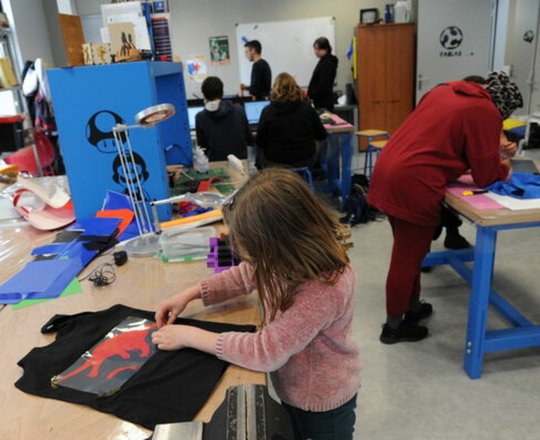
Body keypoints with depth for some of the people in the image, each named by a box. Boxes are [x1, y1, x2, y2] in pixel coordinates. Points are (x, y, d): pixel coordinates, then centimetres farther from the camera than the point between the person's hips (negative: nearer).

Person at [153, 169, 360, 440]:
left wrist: (189, 336, -26)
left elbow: (266, 351, -35)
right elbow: (247, 274, 1)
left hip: (321, 403, -6)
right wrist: (189, 295, -9)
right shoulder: (297, 253, -17)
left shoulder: (324, 289, -41)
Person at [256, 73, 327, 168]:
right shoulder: (307, 108, -6)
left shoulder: (268, 111, -11)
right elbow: (321, 136, 1)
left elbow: (260, 143, -7)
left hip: (277, 164, -1)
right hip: (306, 162, 2)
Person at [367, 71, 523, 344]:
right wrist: (504, 169, 21)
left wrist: (471, 159, 28)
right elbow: (486, 175, 0)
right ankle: (394, 326, 19)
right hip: (412, 185, -9)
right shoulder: (486, 114, -4)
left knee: (409, 251, 21)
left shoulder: (445, 91, 18)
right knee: (408, 257, 5)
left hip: (389, 171, 9)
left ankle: (413, 307, 37)